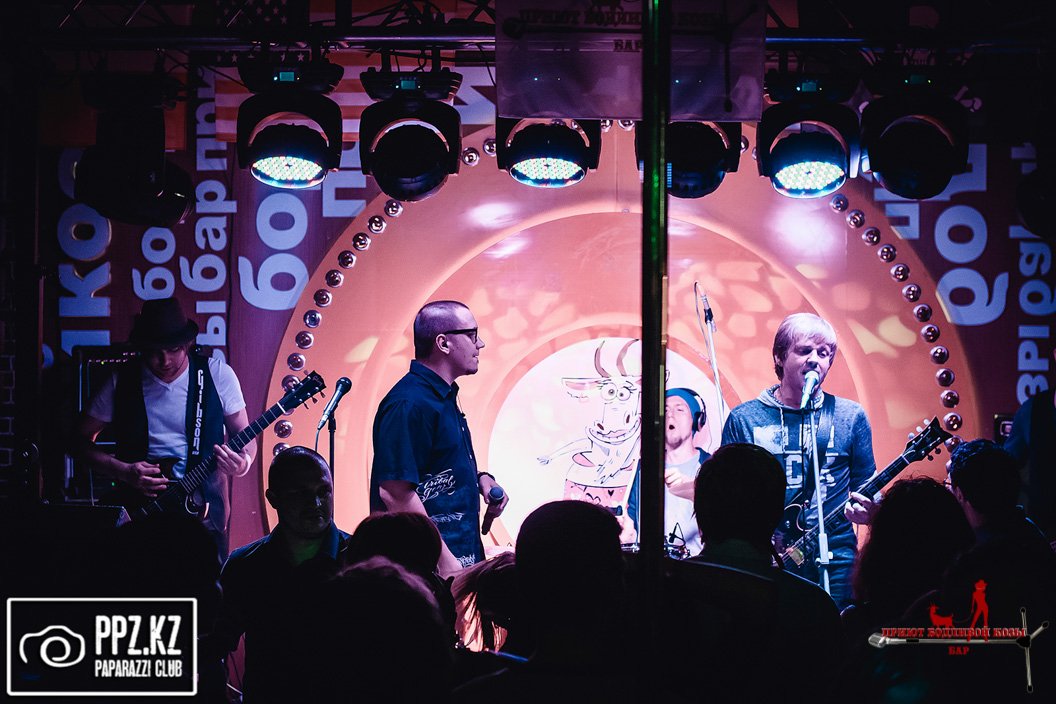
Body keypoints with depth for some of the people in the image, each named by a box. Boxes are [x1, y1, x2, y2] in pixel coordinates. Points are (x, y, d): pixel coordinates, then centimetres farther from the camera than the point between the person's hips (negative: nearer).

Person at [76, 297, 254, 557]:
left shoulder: (217, 375, -1)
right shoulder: (122, 383, 0)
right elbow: (82, 438, 6)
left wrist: (243, 463, -15)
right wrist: (123, 471, -9)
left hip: (204, 513, 0)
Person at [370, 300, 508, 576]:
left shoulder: (444, 396, 14)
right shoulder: (410, 404, -18)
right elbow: (394, 492, -24)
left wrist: (479, 478, 7)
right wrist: (445, 561, -24)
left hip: (461, 556, 10)